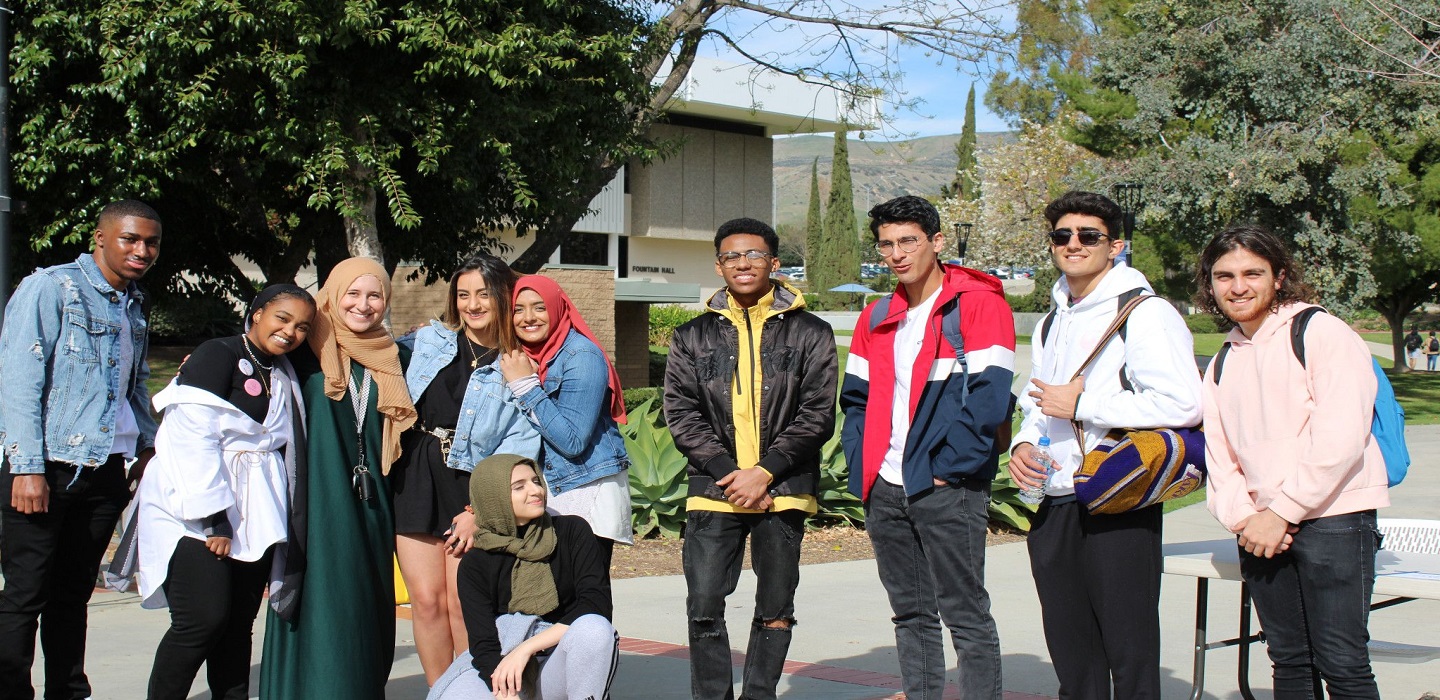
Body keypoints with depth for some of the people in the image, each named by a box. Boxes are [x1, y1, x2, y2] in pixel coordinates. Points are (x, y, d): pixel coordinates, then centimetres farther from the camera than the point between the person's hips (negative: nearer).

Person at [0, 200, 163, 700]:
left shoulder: (134, 306, 16)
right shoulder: (50, 288, -6)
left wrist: (148, 444, 16)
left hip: (106, 470, 7)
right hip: (49, 469, -6)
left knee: (73, 594, 13)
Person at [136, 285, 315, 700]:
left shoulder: (283, 375, 15)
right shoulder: (217, 356, -7)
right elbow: (194, 439, -15)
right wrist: (213, 518, -18)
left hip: (254, 517, 7)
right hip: (195, 512, -7)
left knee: (239, 624, 4)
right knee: (204, 619, -15)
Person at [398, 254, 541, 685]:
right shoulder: (428, 341, 11)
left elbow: (518, 447, -4)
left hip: (473, 486, -2)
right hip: (415, 478, 2)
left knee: (462, 603, -7)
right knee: (427, 601, -1)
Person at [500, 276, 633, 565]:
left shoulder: (581, 356, -13)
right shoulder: (518, 357, 7)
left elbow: (573, 442, -20)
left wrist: (526, 384, -19)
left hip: (587, 495, -6)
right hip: (542, 495, 6)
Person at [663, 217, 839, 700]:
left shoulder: (809, 334, 5)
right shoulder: (692, 338, 10)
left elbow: (817, 416, -2)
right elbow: (681, 413, 3)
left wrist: (764, 472, -11)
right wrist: (729, 471, -10)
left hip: (783, 490, -1)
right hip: (713, 490, 1)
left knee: (775, 612, 5)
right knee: (703, 607, -5)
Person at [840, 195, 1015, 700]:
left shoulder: (979, 305, -7)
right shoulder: (876, 319, 15)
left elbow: (989, 399, -15)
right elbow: (856, 399, 17)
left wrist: (946, 468, -15)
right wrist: (862, 469, 4)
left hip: (947, 489, -7)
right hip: (885, 489, 7)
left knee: (965, 615, -2)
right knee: (911, 614, 13)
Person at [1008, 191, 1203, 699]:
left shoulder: (1144, 314, -6)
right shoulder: (1051, 325, 20)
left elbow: (1183, 405, -19)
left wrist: (1081, 404, -14)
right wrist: (1022, 445, 7)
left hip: (1118, 509, -8)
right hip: (1053, 508, 8)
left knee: (1130, 656, -4)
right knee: (1071, 656, 12)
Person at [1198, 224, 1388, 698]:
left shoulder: (1321, 333, -5)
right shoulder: (1222, 365, 17)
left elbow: (1341, 439, -14)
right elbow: (1219, 458, 12)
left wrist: (1282, 511, -15)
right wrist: (1242, 517, -6)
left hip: (1331, 517, -6)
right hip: (1263, 532, 6)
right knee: (1289, 661, 9)